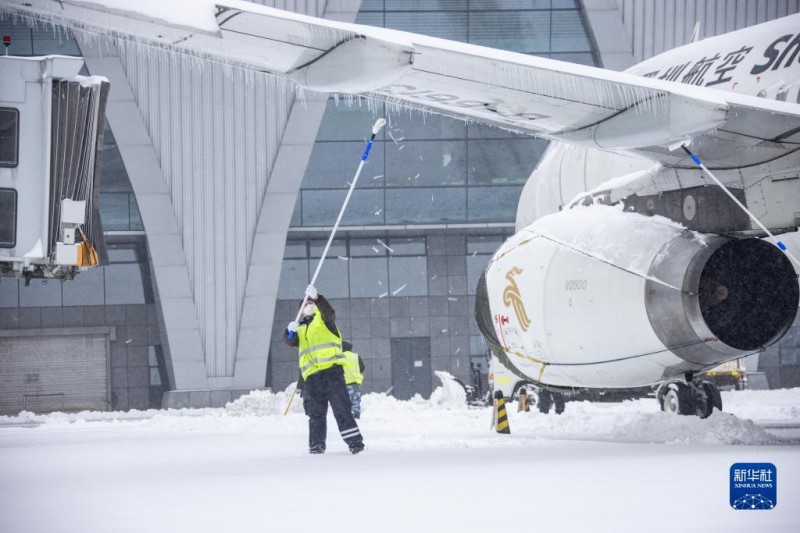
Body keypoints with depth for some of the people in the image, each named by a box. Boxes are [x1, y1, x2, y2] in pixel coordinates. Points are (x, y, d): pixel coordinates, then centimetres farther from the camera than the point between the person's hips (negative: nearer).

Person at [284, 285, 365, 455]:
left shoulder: (323, 319, 12)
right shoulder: (301, 329, 25)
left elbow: (329, 312, -10)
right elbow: (290, 341, 10)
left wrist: (316, 297, -25)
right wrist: (290, 331, -13)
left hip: (331, 369, -5)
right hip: (311, 375, 5)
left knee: (341, 409, -8)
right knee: (316, 413, 4)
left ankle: (355, 441, -9)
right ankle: (316, 444, 8)